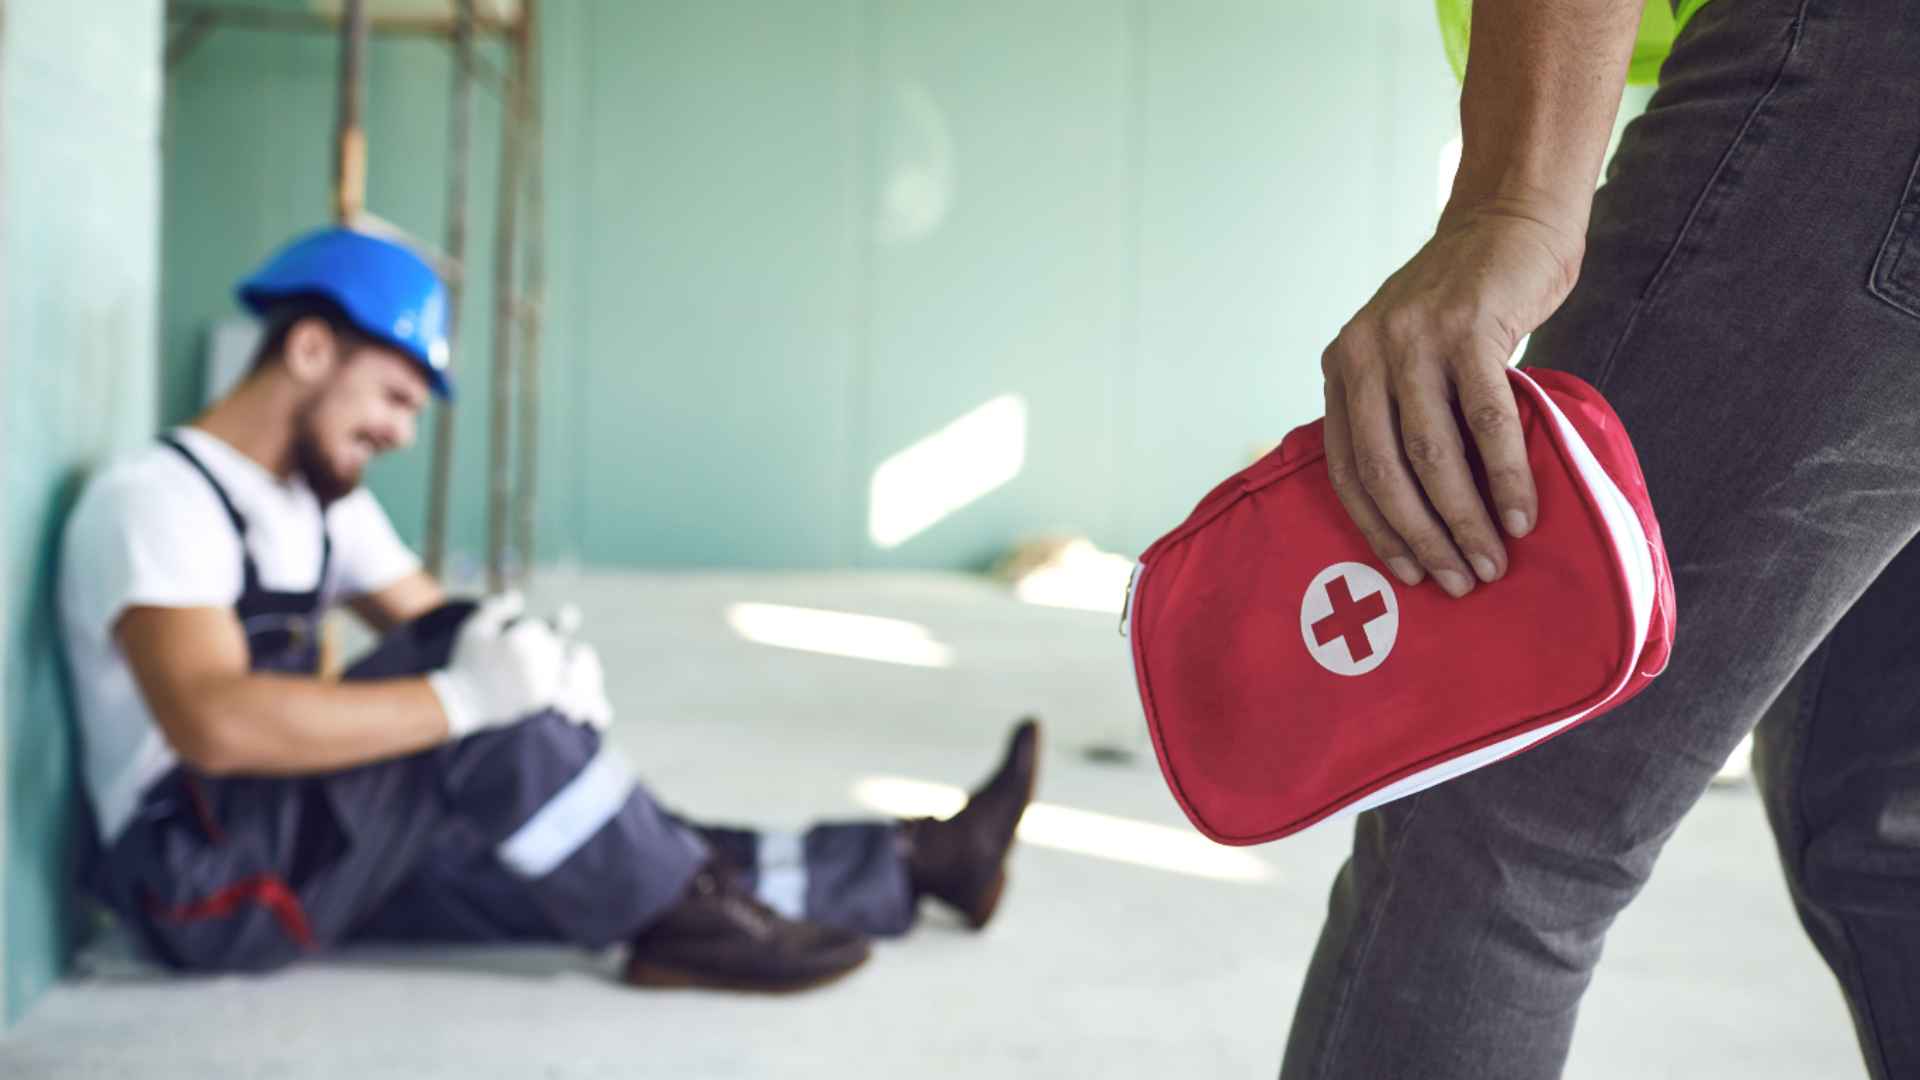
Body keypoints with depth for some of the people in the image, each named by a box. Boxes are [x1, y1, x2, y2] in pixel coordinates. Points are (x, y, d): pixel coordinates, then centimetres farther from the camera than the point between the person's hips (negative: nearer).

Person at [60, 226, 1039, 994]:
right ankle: (684, 922, -16)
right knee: (475, 682, -25)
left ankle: (912, 862, 4)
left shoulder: (321, 500, 14)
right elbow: (213, 724, -32)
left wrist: (540, 668, -15)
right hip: (201, 878, -8)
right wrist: (466, 696, -33)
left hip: (324, 854, 8)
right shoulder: (158, 498, -17)